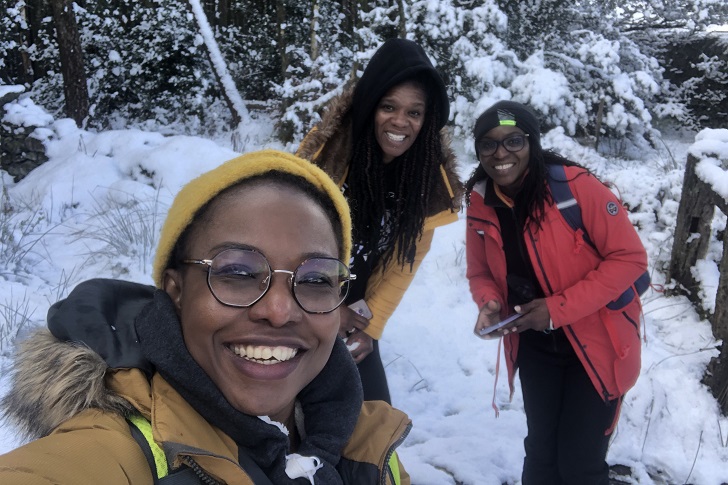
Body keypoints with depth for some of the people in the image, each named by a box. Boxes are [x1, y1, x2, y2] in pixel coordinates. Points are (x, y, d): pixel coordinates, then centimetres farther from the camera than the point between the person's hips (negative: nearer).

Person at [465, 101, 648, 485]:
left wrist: (558, 308, -25)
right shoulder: (480, 202, -7)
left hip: (597, 343, -4)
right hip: (535, 346, 5)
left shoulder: (576, 186, -23)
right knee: (541, 451, 20)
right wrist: (490, 304, -17)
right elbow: (480, 273, 6)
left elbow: (630, 257, -20)